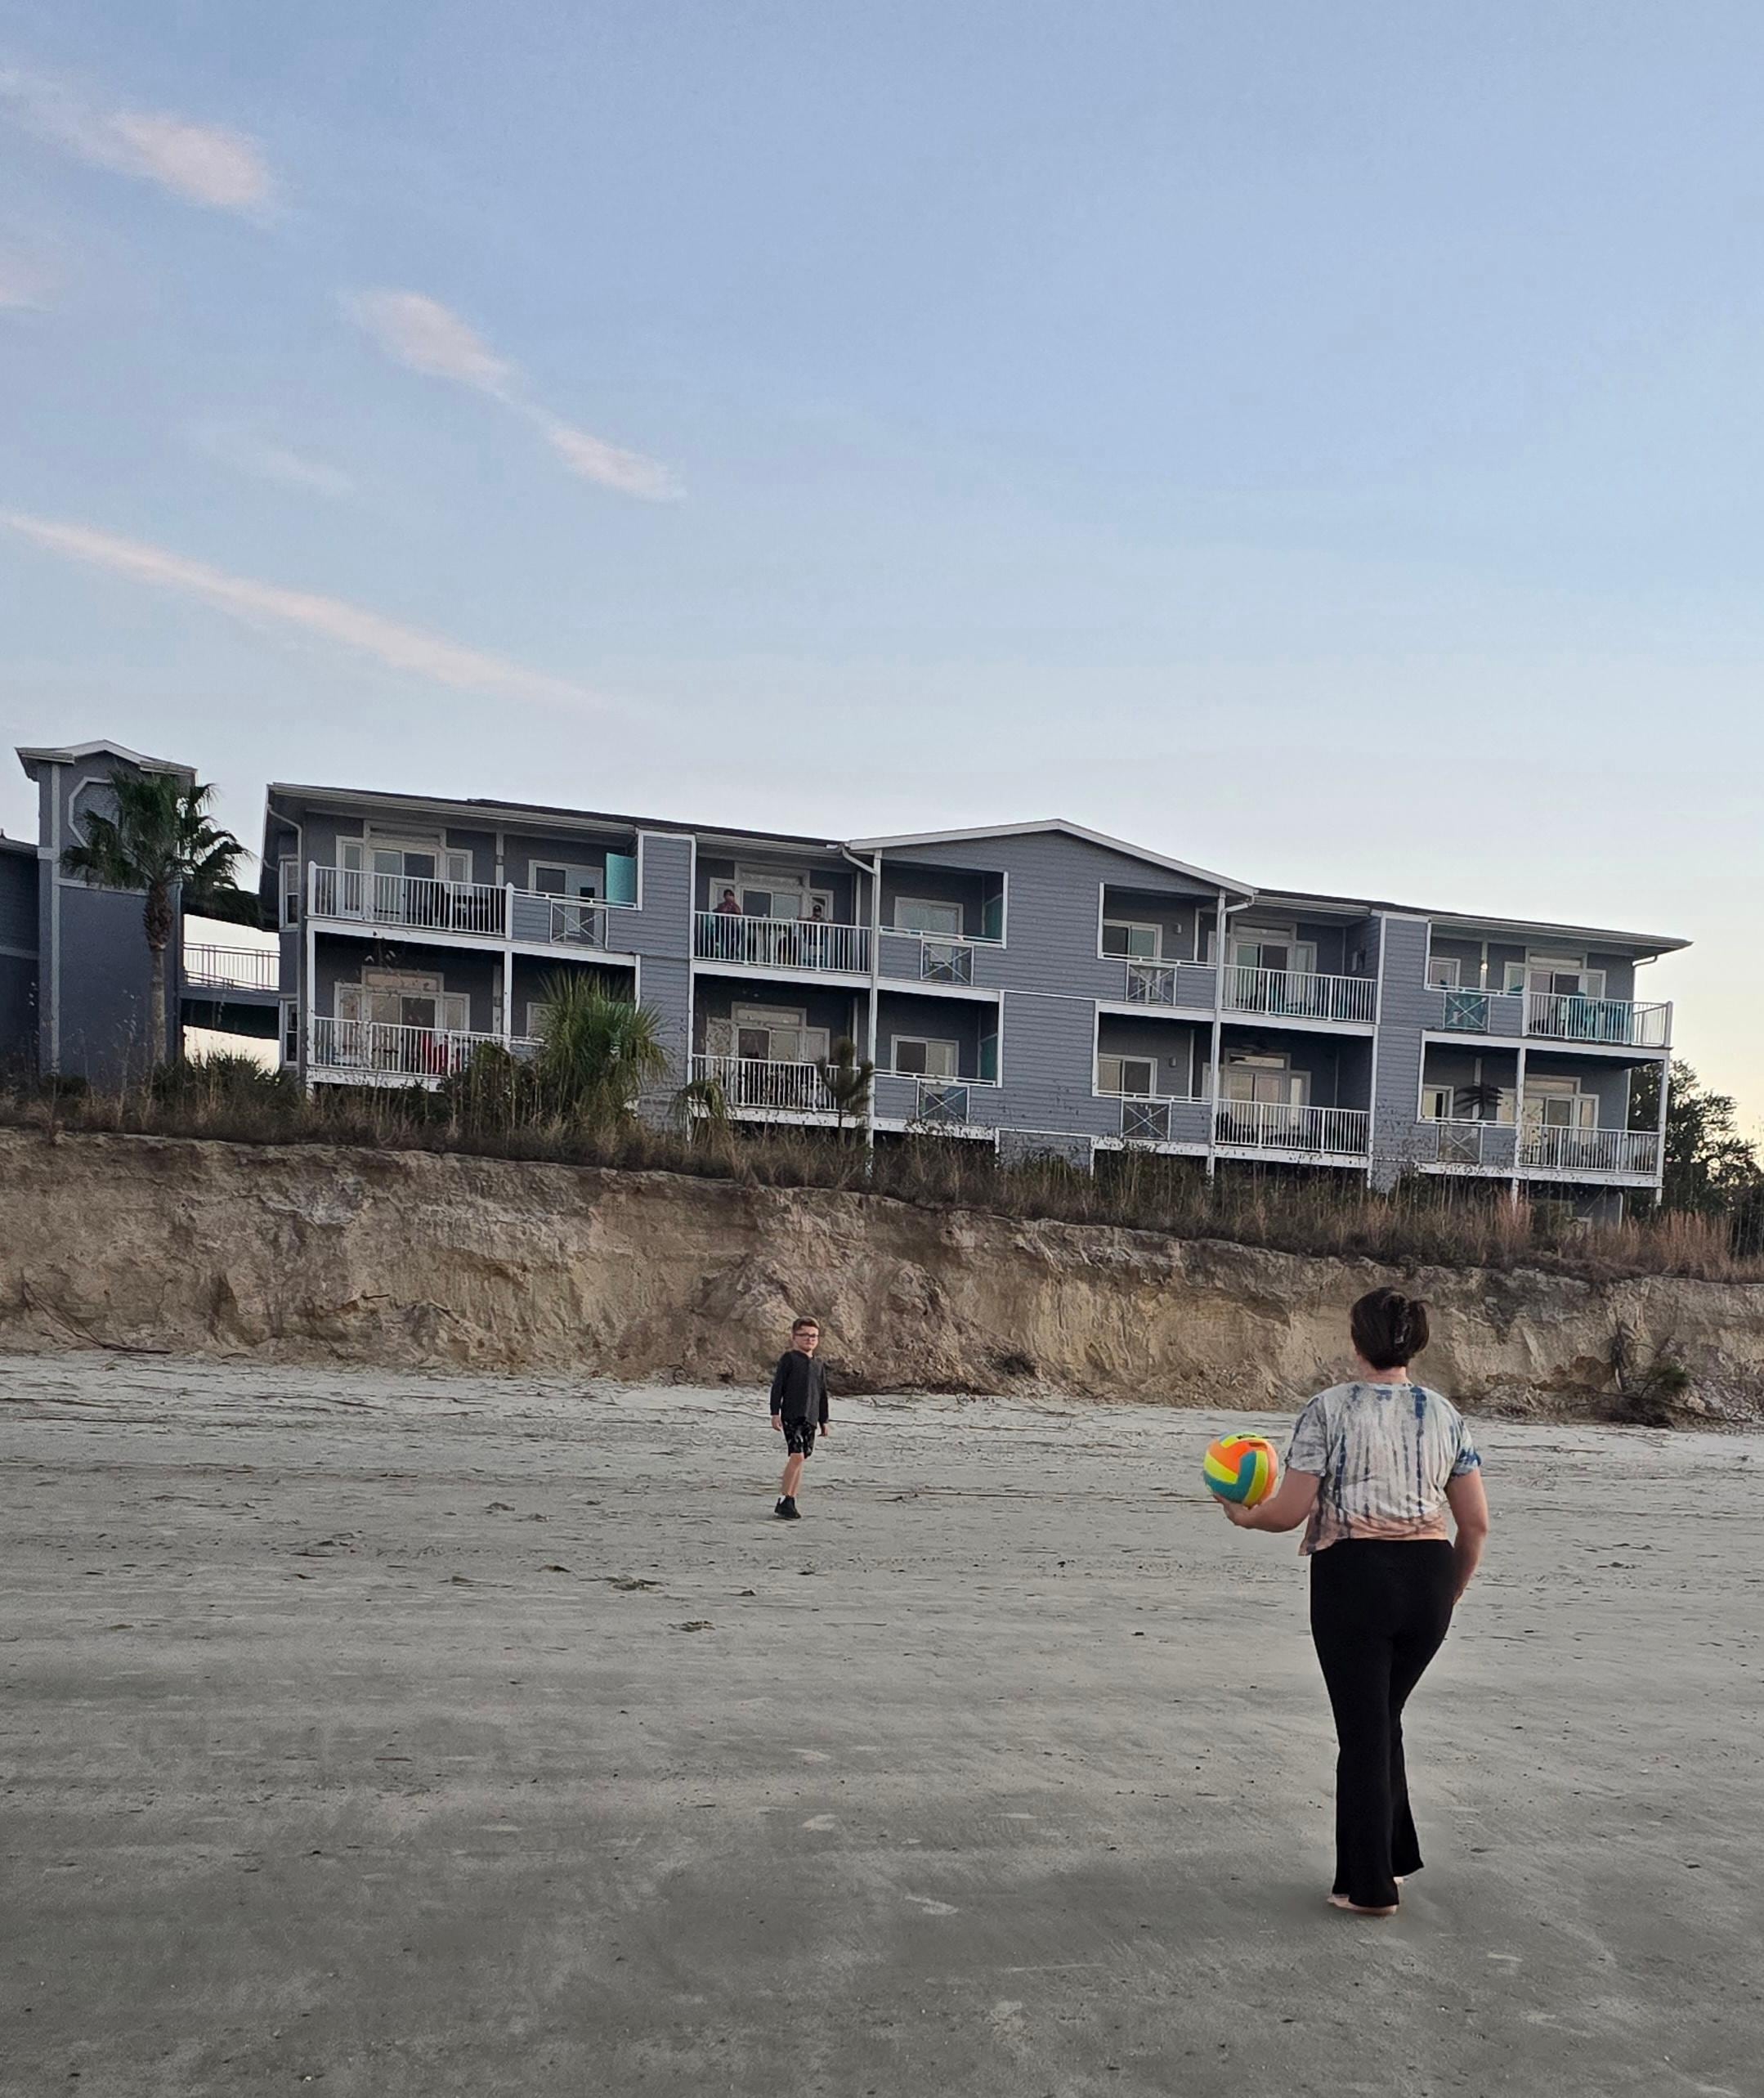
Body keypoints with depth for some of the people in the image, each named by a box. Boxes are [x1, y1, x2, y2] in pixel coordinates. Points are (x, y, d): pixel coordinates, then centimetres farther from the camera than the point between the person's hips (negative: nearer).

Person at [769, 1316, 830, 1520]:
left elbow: (822, 1395, 21)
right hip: (791, 1416, -6)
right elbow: (777, 1386, -5)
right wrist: (775, 1413, -11)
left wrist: (824, 1421, 19)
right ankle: (784, 1501, -11)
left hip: (810, 1419, 6)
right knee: (796, 1455, -17)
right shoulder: (788, 1359, -2)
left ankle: (790, 1502, 13)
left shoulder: (818, 1366, 16)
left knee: (801, 1460, 7)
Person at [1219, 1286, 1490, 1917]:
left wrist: (1246, 1516, 13)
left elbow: (1290, 1512, -8)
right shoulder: (1445, 1413, 7)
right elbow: (1476, 1523, 8)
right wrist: (1449, 1594, 21)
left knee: (1363, 1729, 7)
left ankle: (1370, 1886, 17)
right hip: (1428, 1577, 5)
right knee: (1384, 1718, 22)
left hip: (1353, 1578, -4)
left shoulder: (1329, 1408, -6)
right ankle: (1391, 1858, 32)